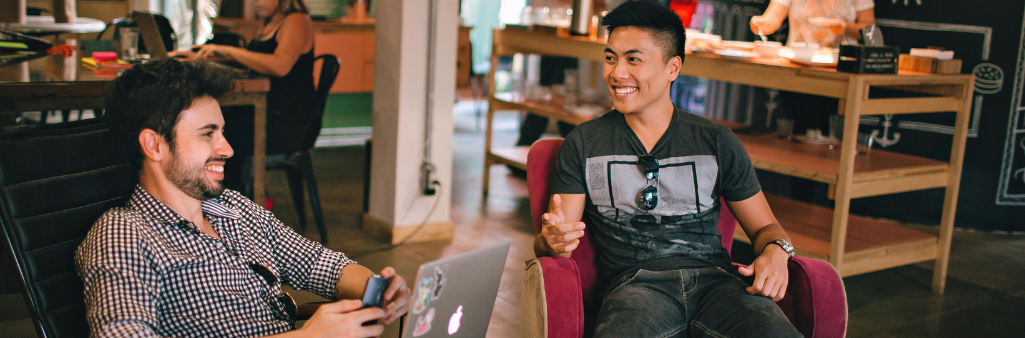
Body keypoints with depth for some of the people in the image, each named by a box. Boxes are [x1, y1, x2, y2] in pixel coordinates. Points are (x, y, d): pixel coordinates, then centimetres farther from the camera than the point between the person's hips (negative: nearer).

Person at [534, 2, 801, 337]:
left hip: (714, 278, 2)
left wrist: (776, 252, -4)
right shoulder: (583, 143, 12)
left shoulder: (717, 142, 15)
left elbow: (764, 226, 20)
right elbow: (553, 240, 7)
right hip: (635, 283, -1)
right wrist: (552, 241, -18)